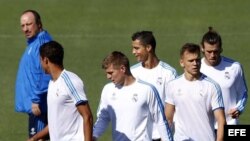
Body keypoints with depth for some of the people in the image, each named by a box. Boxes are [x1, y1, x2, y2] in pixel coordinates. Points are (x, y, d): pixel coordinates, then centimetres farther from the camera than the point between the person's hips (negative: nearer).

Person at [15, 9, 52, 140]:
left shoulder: (42, 43, -14)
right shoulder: (32, 43, 17)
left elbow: (44, 75, -22)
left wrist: (36, 101, -23)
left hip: (38, 106, -10)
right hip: (34, 105, 10)